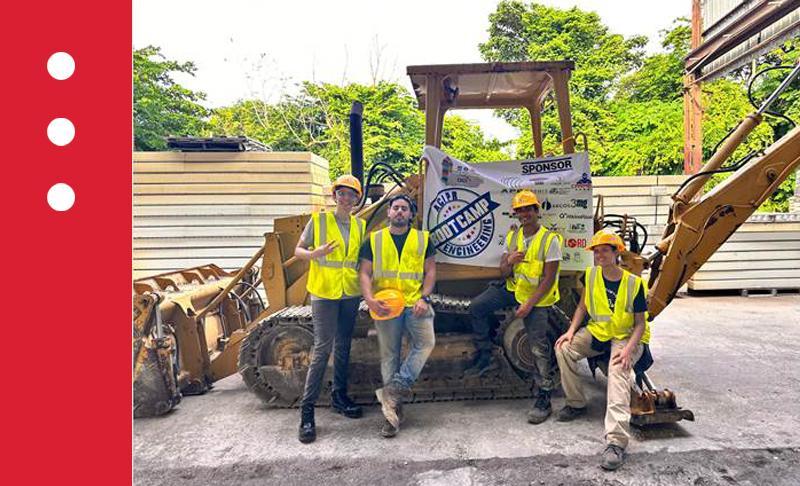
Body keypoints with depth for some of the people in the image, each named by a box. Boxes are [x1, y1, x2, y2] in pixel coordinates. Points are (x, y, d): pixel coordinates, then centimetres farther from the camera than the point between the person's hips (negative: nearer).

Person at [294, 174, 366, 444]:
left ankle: (339, 396, 29)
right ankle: (307, 409, 0)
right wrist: (315, 254, -21)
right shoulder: (318, 220, -3)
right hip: (324, 292, -5)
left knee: (343, 346, 14)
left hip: (350, 294, 5)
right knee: (323, 347, -9)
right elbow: (298, 250, 0)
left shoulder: (360, 225, 9)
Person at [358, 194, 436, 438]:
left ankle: (392, 391, -9)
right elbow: (365, 273, 3)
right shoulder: (374, 239, 9)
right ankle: (395, 409, 17)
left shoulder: (422, 239, 10)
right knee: (389, 355, 5)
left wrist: (424, 298, -8)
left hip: (416, 304, 0)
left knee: (425, 342, -20)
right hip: (385, 306, 0)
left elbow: (430, 271, 7)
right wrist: (370, 299, -13)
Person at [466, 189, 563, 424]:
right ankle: (485, 358, 7)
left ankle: (544, 398, 5)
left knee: (539, 347, -9)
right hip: (513, 288, 6)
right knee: (477, 307, -6)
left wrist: (528, 305, -23)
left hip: (537, 296, -6)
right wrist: (509, 262, -21)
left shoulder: (550, 239, -15)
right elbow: (503, 272, 4)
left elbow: (549, 279, -18)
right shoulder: (512, 236, 4)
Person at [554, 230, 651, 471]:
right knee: (564, 349, -17)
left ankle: (617, 442, -38)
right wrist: (571, 331, -6)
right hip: (597, 332, 5)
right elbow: (583, 306, 9)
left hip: (626, 337, -5)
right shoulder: (591, 275, -2)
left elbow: (640, 323, -10)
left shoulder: (634, 283, -15)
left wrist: (628, 348, -27)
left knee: (618, 371, -33)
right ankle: (576, 404, 2)